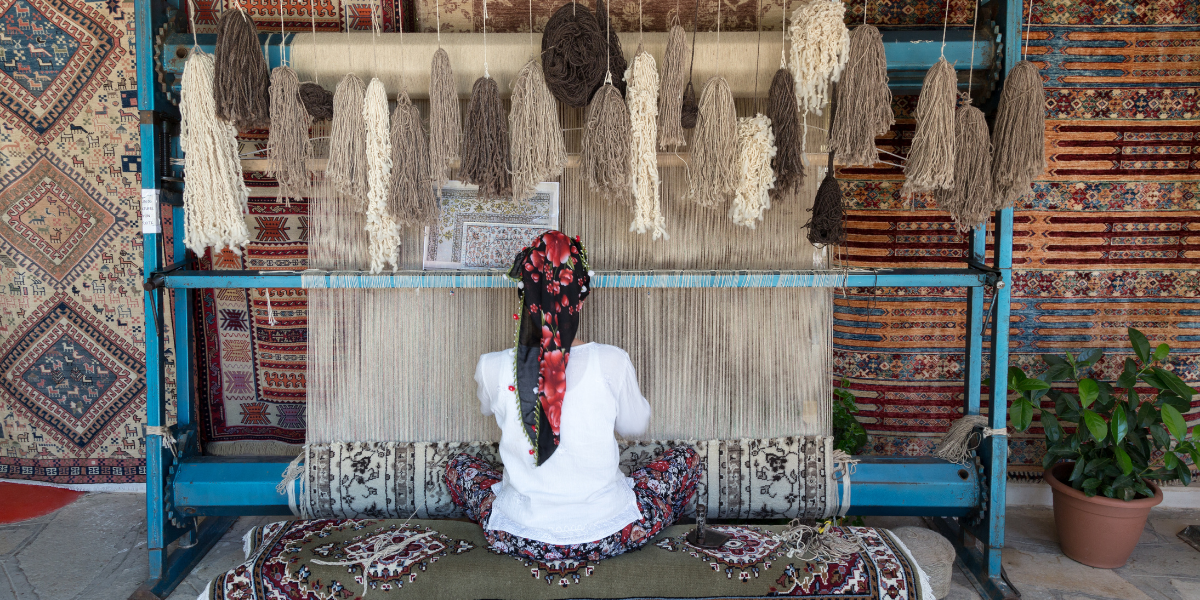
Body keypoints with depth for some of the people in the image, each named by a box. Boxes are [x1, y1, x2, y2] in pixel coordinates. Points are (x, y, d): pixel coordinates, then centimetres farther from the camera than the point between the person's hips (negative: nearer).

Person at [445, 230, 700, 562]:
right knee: (685, 459, 21)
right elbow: (636, 424, 4)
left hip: (520, 540, 1)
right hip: (606, 537, -1)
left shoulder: (493, 368, -12)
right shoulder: (611, 363, -16)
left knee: (459, 467, 29)